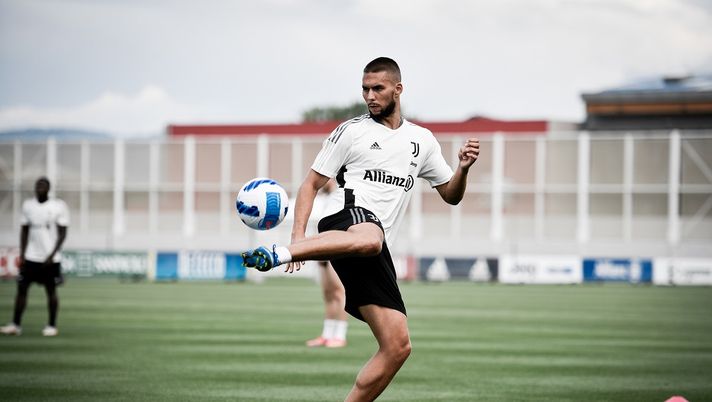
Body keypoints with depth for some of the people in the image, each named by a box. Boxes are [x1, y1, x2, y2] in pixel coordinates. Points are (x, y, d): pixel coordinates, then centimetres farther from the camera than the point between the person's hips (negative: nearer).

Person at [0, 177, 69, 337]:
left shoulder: (58, 206, -6)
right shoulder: (28, 205, 5)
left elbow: (62, 233, -5)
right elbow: (24, 231, 11)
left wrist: (52, 255, -13)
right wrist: (22, 254, 3)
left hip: (50, 259, -3)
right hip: (30, 257, 3)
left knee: (51, 291, 2)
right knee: (21, 288, -1)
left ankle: (52, 326, 11)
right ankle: (15, 325, 3)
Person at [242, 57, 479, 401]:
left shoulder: (422, 140, 22)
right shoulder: (351, 132, 9)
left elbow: (451, 195, 28)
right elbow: (311, 184, 7)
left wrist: (463, 168, 5)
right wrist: (298, 234, -8)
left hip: (374, 256, 6)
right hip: (347, 218, -6)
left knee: (397, 346, -2)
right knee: (369, 239, -46)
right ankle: (278, 254, -57)